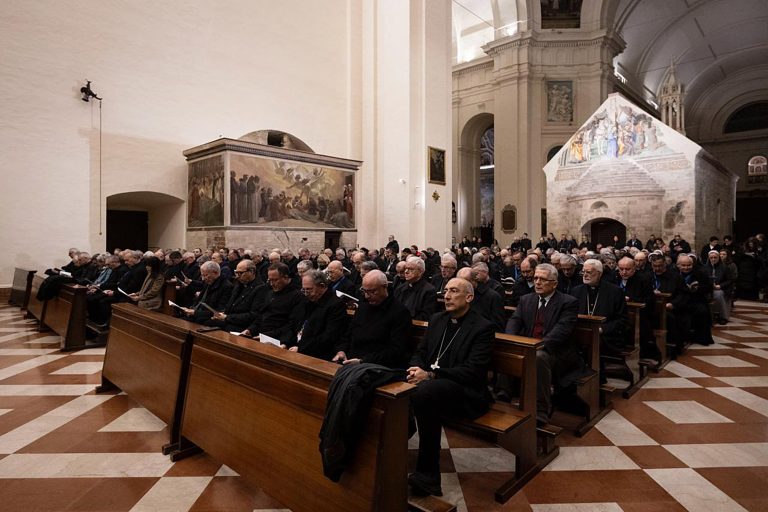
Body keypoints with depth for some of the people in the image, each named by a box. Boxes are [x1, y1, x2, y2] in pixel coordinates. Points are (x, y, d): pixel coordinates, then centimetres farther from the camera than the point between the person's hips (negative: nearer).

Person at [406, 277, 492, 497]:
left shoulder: (482, 327, -6)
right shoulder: (437, 319, 14)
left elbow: (472, 371, -16)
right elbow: (420, 352, 14)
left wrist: (430, 375, -24)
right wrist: (417, 368, -10)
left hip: (466, 392, -6)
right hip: (430, 382, 6)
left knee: (425, 392, -35)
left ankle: (428, 475, -24)